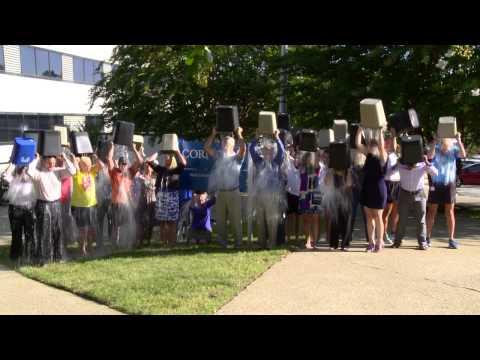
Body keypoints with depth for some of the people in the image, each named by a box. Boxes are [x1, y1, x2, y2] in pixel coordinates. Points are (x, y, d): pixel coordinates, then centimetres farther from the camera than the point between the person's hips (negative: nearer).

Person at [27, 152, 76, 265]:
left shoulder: (58, 171, 2)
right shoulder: (39, 173, -8)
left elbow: (72, 171, -10)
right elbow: (29, 171, -29)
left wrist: (64, 158, -11)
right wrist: (36, 159, -20)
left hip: (56, 204, 4)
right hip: (43, 205, -3)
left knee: (57, 231, 11)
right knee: (43, 232, 1)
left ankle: (58, 255, 24)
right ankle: (42, 258, 11)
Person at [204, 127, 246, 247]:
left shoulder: (237, 156, 4)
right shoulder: (218, 155, 14)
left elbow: (243, 148, -15)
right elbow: (206, 147, 7)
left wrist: (239, 135, -8)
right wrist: (213, 134, 6)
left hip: (233, 192, -3)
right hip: (220, 192, 4)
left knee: (236, 219, -1)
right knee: (220, 219, 9)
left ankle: (238, 241, 7)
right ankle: (222, 241, 18)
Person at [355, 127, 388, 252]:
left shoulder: (382, 156, -8)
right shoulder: (368, 154, 6)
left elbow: (381, 146, -28)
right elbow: (357, 144, 0)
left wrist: (380, 132, -26)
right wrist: (360, 129, -3)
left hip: (378, 189, -5)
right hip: (367, 188, 5)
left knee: (378, 216, 2)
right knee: (369, 216, 9)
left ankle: (379, 242, 12)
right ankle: (371, 242, 16)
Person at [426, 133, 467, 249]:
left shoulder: (454, 149, -3)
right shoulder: (435, 149, -5)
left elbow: (463, 155, -21)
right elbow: (430, 156, -26)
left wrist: (459, 140, -25)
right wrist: (434, 142, -31)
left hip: (449, 185, 0)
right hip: (435, 185, 0)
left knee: (450, 212, 3)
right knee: (432, 211, 5)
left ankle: (451, 239, 9)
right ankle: (427, 238, 13)